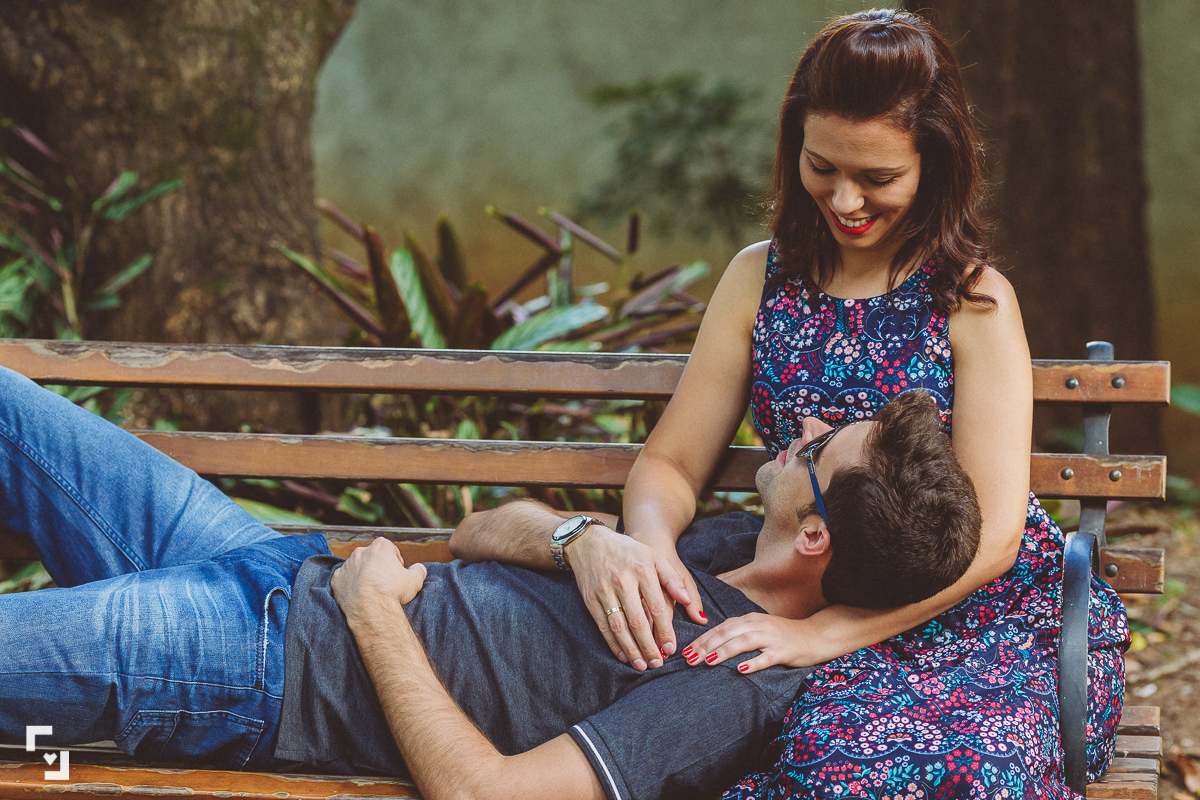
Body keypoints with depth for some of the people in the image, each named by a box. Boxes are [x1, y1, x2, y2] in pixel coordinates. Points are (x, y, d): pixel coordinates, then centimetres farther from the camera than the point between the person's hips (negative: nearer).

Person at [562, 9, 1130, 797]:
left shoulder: (974, 299, -5)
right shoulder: (760, 280, 7)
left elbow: (990, 536, -12)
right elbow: (671, 463, 5)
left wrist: (824, 632, -23)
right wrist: (643, 543, -20)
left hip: (987, 620, -3)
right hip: (816, 603, 4)